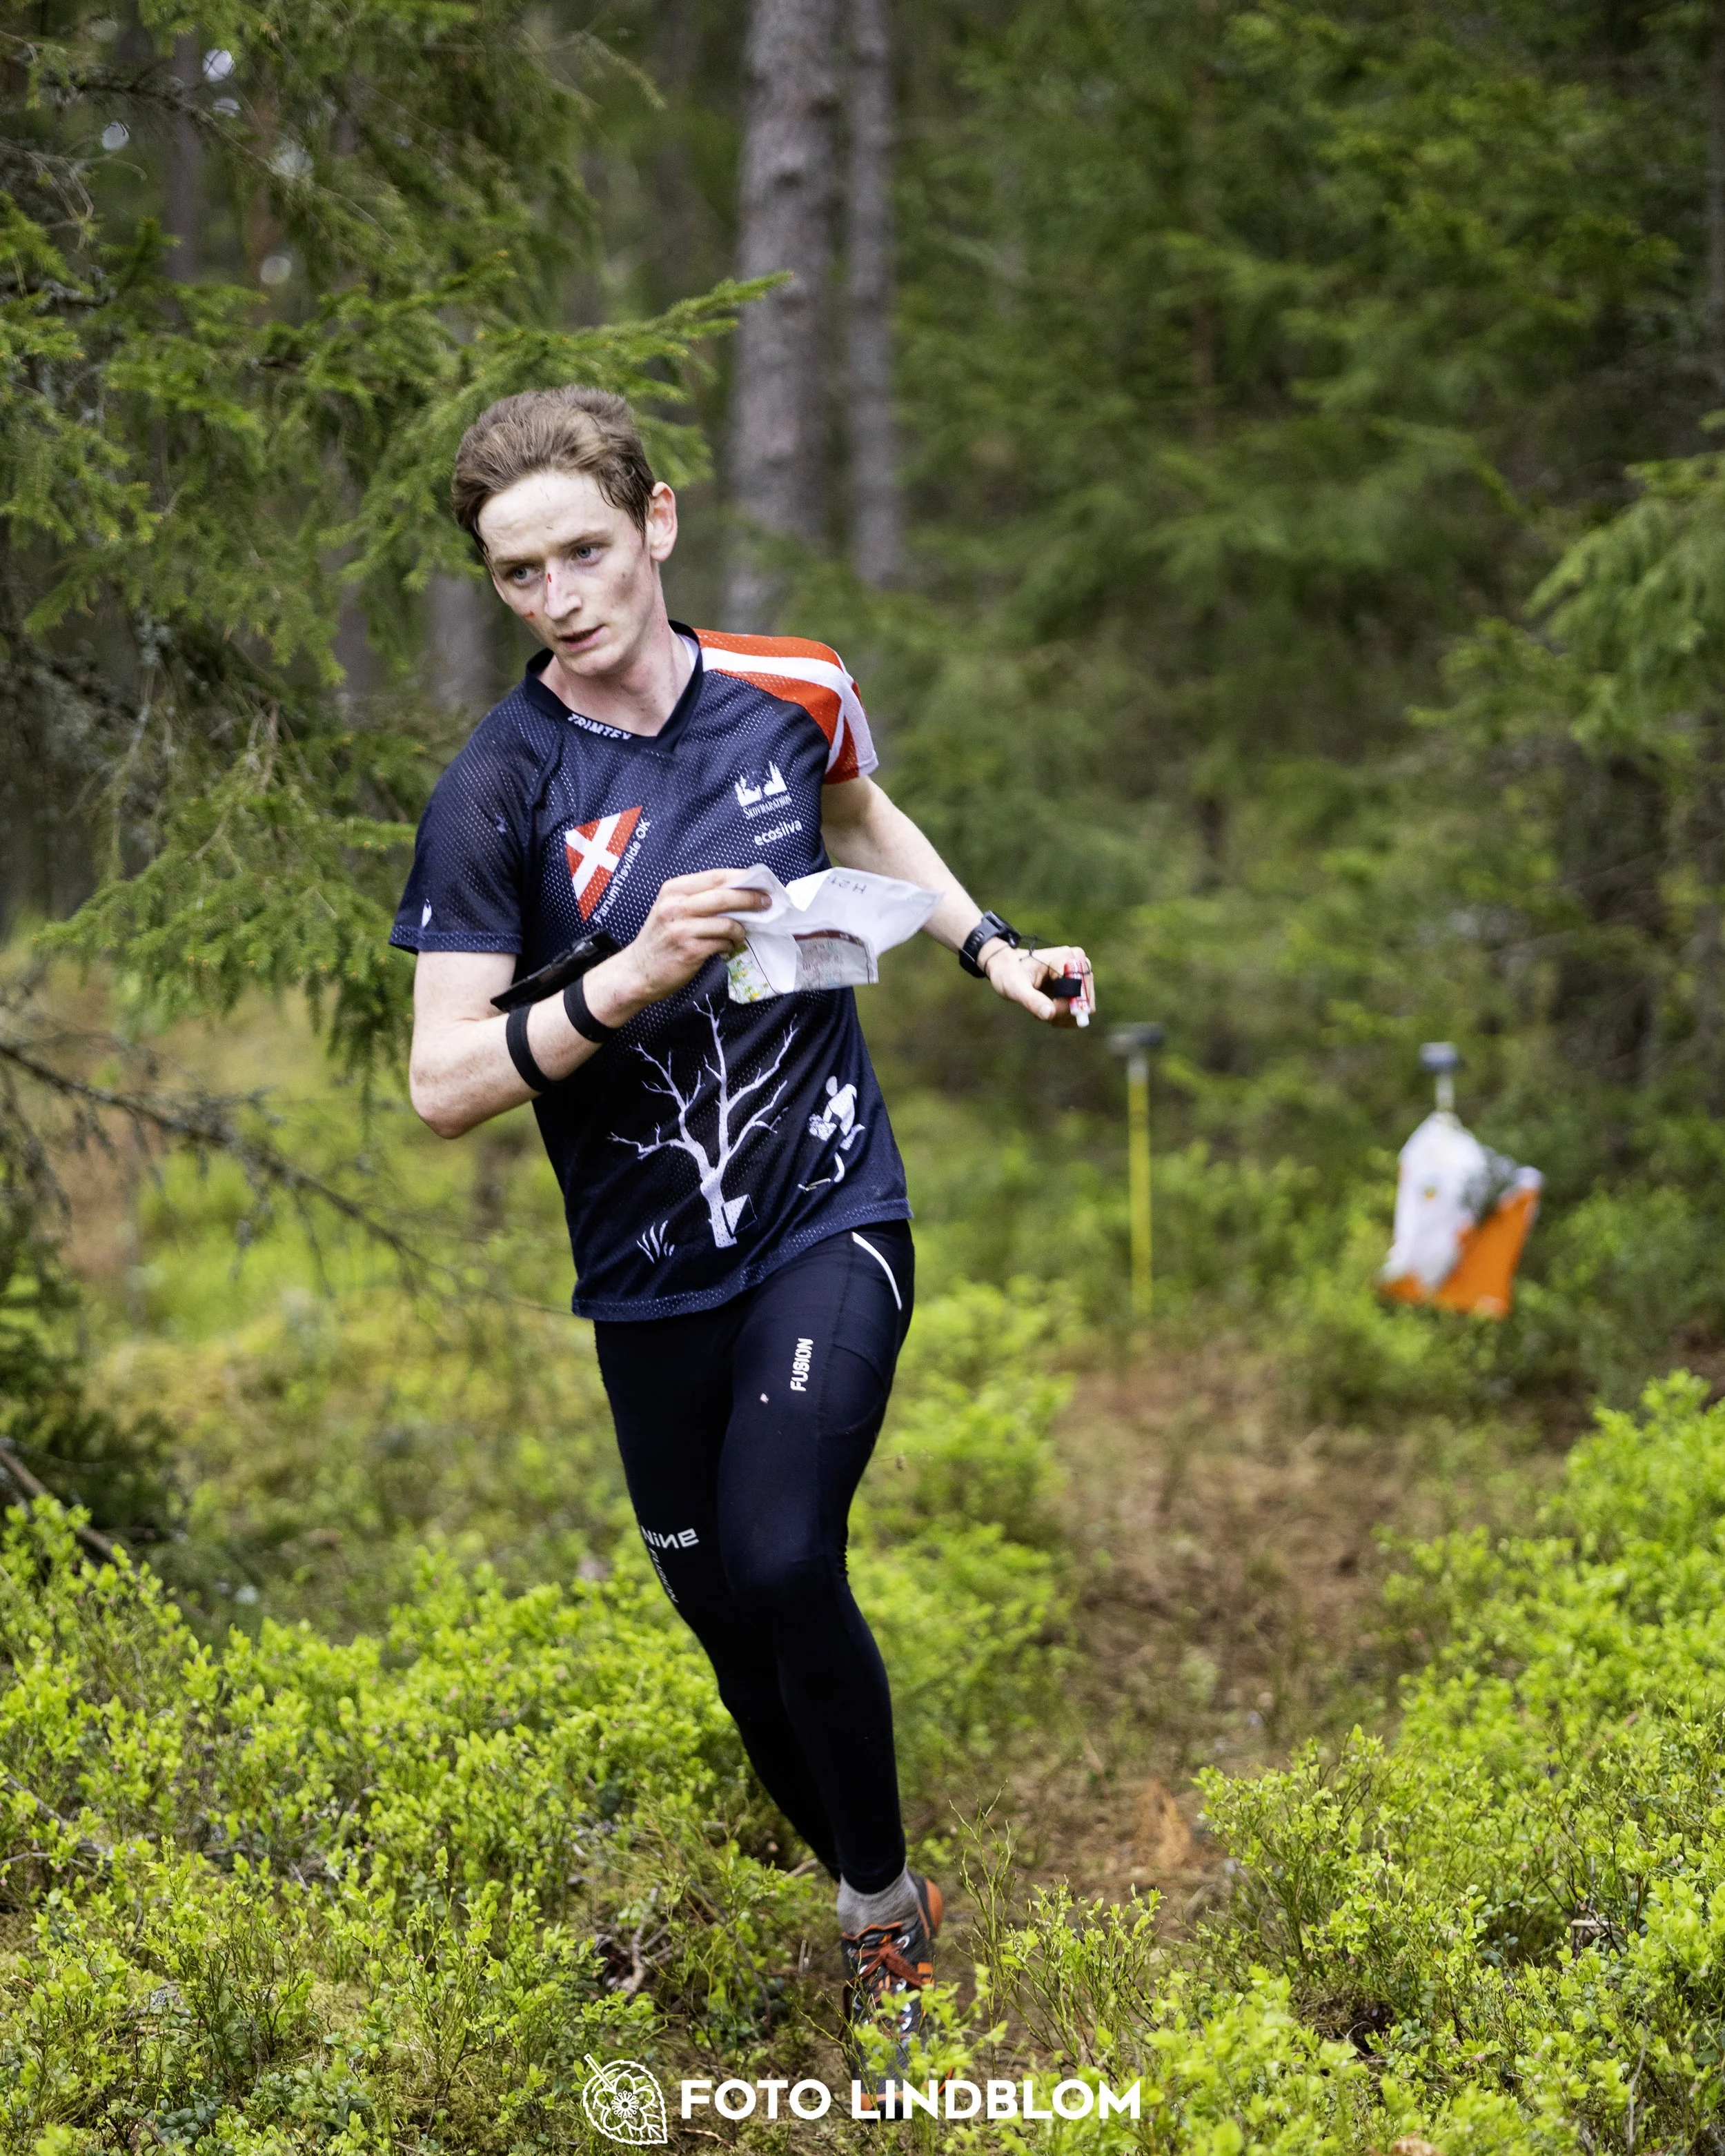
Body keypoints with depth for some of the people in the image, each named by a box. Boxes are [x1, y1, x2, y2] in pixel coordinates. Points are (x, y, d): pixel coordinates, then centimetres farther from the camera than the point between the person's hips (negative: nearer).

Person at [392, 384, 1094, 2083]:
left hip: (830, 1210, 0)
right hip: (650, 1274, 1)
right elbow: (442, 1086, -17)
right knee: (723, 1613, 9)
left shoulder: (791, 694, -3)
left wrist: (990, 949, 12)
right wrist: (627, 978, -29)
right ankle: (880, 1913, 35)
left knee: (783, 1563, -19)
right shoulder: (495, 794, -13)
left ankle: (881, 1907, 6)